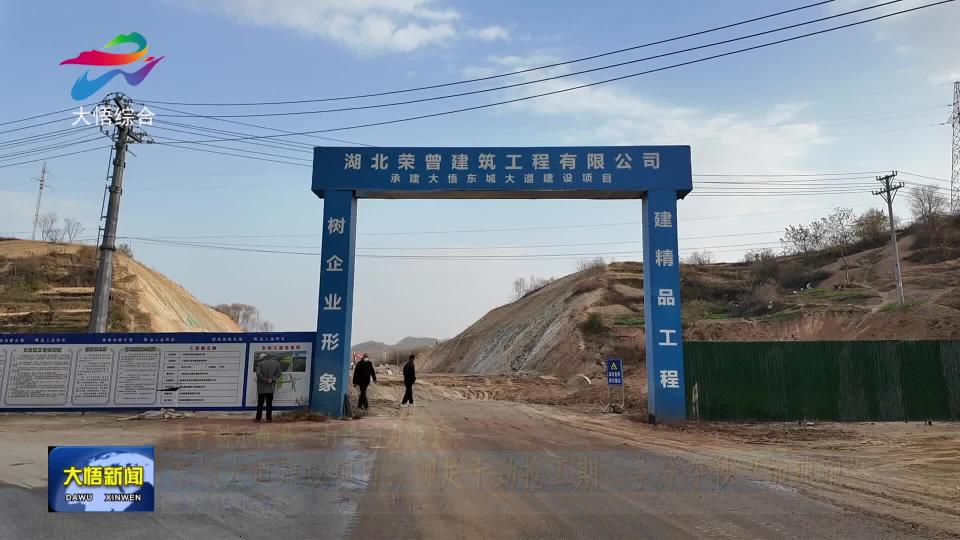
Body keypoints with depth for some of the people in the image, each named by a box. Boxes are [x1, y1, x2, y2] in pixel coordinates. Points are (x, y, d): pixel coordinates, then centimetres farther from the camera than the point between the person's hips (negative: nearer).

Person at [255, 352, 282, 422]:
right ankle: (269, 418, 6)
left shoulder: (260, 363, -8)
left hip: (261, 387, -3)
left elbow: (258, 374, -16)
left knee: (260, 403, 6)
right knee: (269, 403, 7)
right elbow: (278, 374, 1)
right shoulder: (276, 363, 4)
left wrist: (265, 380, -8)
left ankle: (258, 418, 8)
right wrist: (272, 379, -6)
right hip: (271, 387, 3)